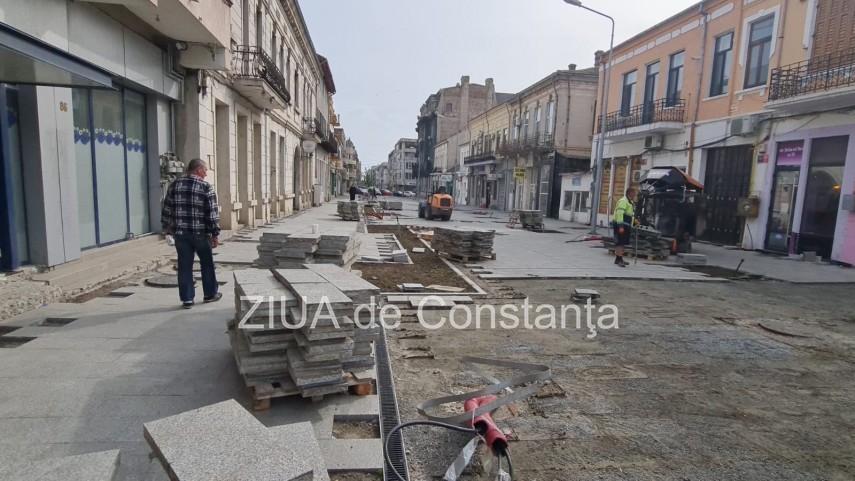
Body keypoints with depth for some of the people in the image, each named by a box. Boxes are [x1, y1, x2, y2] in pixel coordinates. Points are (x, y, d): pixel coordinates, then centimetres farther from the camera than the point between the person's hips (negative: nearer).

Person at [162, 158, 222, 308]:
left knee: (184, 266, 7)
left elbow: (167, 209, 9)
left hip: (180, 233, 4)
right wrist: (215, 234, -7)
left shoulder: (174, 185, 6)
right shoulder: (206, 187, -7)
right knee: (207, 264, 13)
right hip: (201, 233, -3)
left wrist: (166, 227, 21)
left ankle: (187, 298, 10)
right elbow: (212, 213, -10)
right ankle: (210, 294, 23)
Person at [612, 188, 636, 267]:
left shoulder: (629, 202, 20)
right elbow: (619, 214, -23)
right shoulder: (623, 201, -14)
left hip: (625, 225, 11)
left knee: (621, 243, 15)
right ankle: (619, 259, -11)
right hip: (621, 225, -11)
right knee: (619, 243, -10)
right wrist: (620, 226, -27)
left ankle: (618, 259, 22)